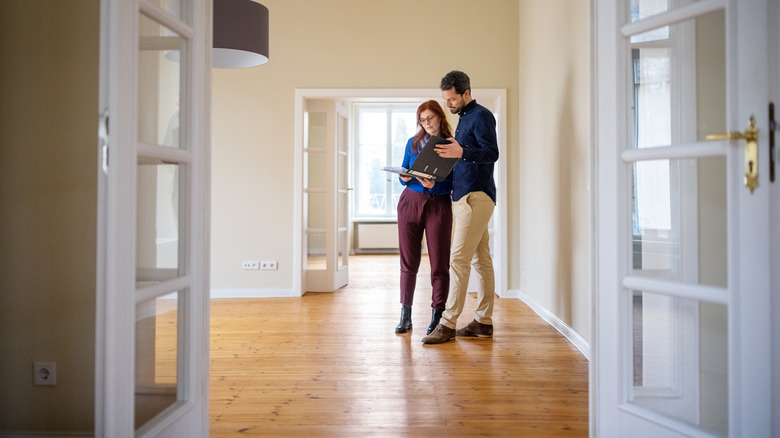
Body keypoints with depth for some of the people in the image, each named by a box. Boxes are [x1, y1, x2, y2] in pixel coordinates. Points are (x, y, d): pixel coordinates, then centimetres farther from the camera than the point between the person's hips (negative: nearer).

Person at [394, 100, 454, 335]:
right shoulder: (413, 143, 11)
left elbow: (452, 184, -3)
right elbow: (403, 173, 14)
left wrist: (434, 185, -21)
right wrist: (404, 178, -8)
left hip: (439, 205, -2)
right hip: (410, 202, 3)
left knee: (439, 263, -2)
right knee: (408, 261, 3)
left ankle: (436, 316, 7)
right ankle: (405, 316, 11)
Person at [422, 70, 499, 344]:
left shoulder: (480, 115, -6)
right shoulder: (465, 119, 22)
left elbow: (492, 153, -19)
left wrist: (462, 152, -32)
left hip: (475, 196, -10)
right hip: (463, 196, 10)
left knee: (459, 259, -12)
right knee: (480, 260, 9)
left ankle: (448, 324, -9)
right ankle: (483, 322, 14)